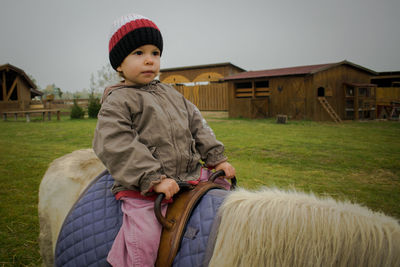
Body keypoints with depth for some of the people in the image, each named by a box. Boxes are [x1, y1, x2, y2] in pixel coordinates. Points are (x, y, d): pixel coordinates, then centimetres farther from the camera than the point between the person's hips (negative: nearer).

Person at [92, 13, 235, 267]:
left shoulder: (172, 94, 17)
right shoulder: (116, 103, -5)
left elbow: (197, 126, 18)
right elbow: (116, 146, -17)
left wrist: (217, 158, 7)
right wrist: (154, 179, -24)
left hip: (191, 174, 7)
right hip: (142, 189, -6)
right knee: (144, 242, -21)